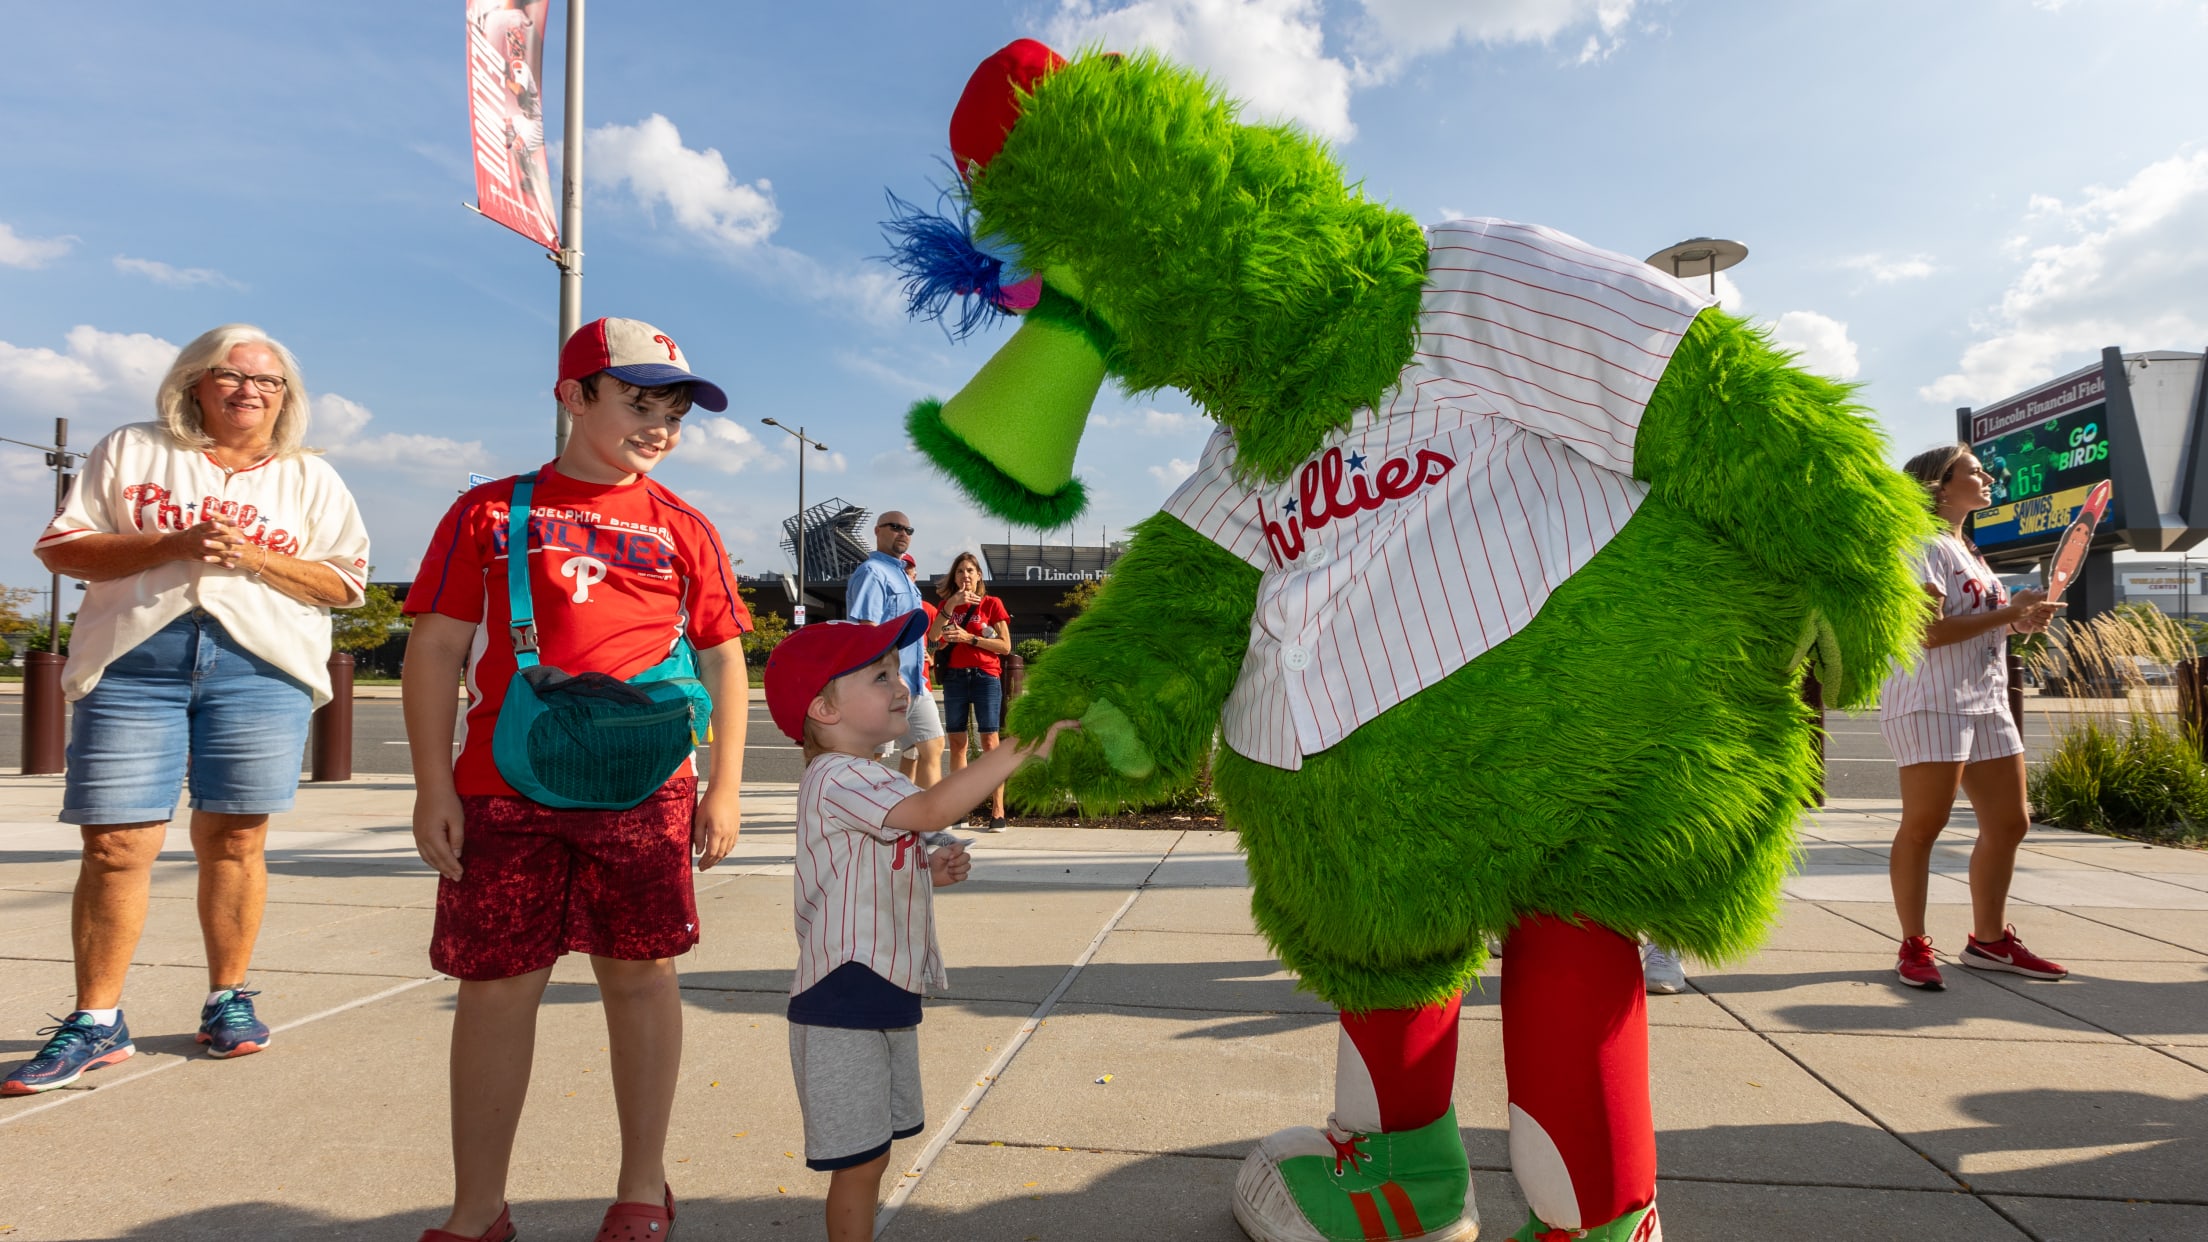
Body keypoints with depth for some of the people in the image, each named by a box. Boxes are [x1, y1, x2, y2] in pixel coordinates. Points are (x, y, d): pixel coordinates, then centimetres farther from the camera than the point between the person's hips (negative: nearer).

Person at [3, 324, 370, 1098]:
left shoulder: (311, 479, 14)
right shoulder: (130, 452, 15)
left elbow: (346, 583, 7)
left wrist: (255, 557, -8)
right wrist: (172, 545, -8)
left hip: (260, 666, 0)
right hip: (134, 661, 0)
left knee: (234, 839, 3)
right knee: (115, 845, -2)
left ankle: (228, 1000, 16)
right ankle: (95, 1023, 10)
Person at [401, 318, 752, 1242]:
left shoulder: (684, 530, 8)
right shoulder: (488, 513, 5)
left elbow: (724, 660, 8)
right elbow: (436, 650, 4)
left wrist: (723, 788, 3)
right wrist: (434, 786, -2)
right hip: (504, 794, 0)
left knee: (640, 975, 7)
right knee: (496, 987, 7)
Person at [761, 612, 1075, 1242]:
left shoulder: (869, 779, 14)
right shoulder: (837, 778, -21)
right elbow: (933, 809, -37)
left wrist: (931, 871, 5)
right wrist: (1022, 747, -35)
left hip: (885, 998, 10)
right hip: (844, 1003, -10)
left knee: (869, 1156, 21)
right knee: (861, 1161, 1)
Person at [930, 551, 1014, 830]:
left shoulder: (992, 604, 3)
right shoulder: (947, 604, 13)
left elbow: (1005, 647, -4)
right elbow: (933, 636, -4)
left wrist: (968, 637, -12)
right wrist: (951, 604, -12)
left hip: (986, 676, -3)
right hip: (954, 677, 4)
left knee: (990, 741, -8)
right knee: (957, 742, 5)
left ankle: (998, 811, -10)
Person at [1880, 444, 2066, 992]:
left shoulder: (1965, 549, 21)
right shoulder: (1923, 545, -9)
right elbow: (1930, 630, -19)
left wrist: (2022, 620, 8)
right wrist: (2009, 613, -12)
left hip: (1986, 700, 10)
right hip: (1931, 701, -10)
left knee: (2009, 821, 11)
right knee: (1923, 824, -6)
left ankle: (1989, 941, 23)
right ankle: (1914, 947, 2)